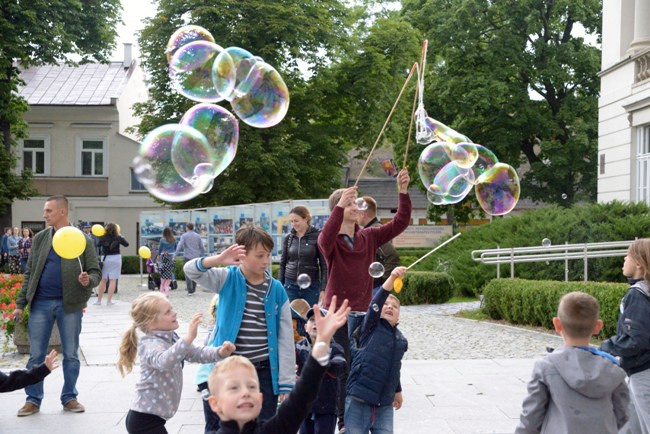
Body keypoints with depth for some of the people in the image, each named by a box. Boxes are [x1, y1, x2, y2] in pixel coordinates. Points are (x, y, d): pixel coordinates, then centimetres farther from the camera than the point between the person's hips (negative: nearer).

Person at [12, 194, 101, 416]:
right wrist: (20, 303, 4)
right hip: (41, 303, 2)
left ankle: (69, 398, 19)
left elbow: (95, 272, -1)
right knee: (36, 355, 5)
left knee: (71, 355, 7)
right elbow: (30, 274, 10)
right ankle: (33, 399, 16)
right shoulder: (40, 239, 7)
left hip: (70, 305, -2)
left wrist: (88, 280, -24)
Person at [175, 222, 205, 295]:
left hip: (187, 257, -3)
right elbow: (202, 248, 12)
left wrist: (175, 255, -11)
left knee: (188, 274, -2)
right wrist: (202, 256, 22)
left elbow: (179, 246, -11)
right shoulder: (198, 236, 10)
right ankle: (193, 289, 17)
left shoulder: (184, 236, -1)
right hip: (196, 257, 3)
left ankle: (190, 291, -6)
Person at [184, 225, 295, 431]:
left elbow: (285, 338, 0)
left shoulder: (276, 289, 0)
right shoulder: (228, 279, -2)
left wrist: (286, 383, -2)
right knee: (217, 427, 9)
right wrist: (220, 259, -34)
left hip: (263, 372, 1)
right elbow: (190, 270, -15)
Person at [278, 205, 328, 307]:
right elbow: (283, 263, 11)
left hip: (311, 286, -3)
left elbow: (324, 265, -4)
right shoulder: (288, 237, 5)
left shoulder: (317, 237, -5)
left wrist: (324, 289, -10)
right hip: (290, 285, 3)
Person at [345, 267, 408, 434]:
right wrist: (391, 279, -35)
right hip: (359, 400, -5)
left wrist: (397, 391, 35)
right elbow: (375, 303, -22)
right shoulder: (371, 327, -4)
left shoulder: (401, 339, 11)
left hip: (385, 403, 5)